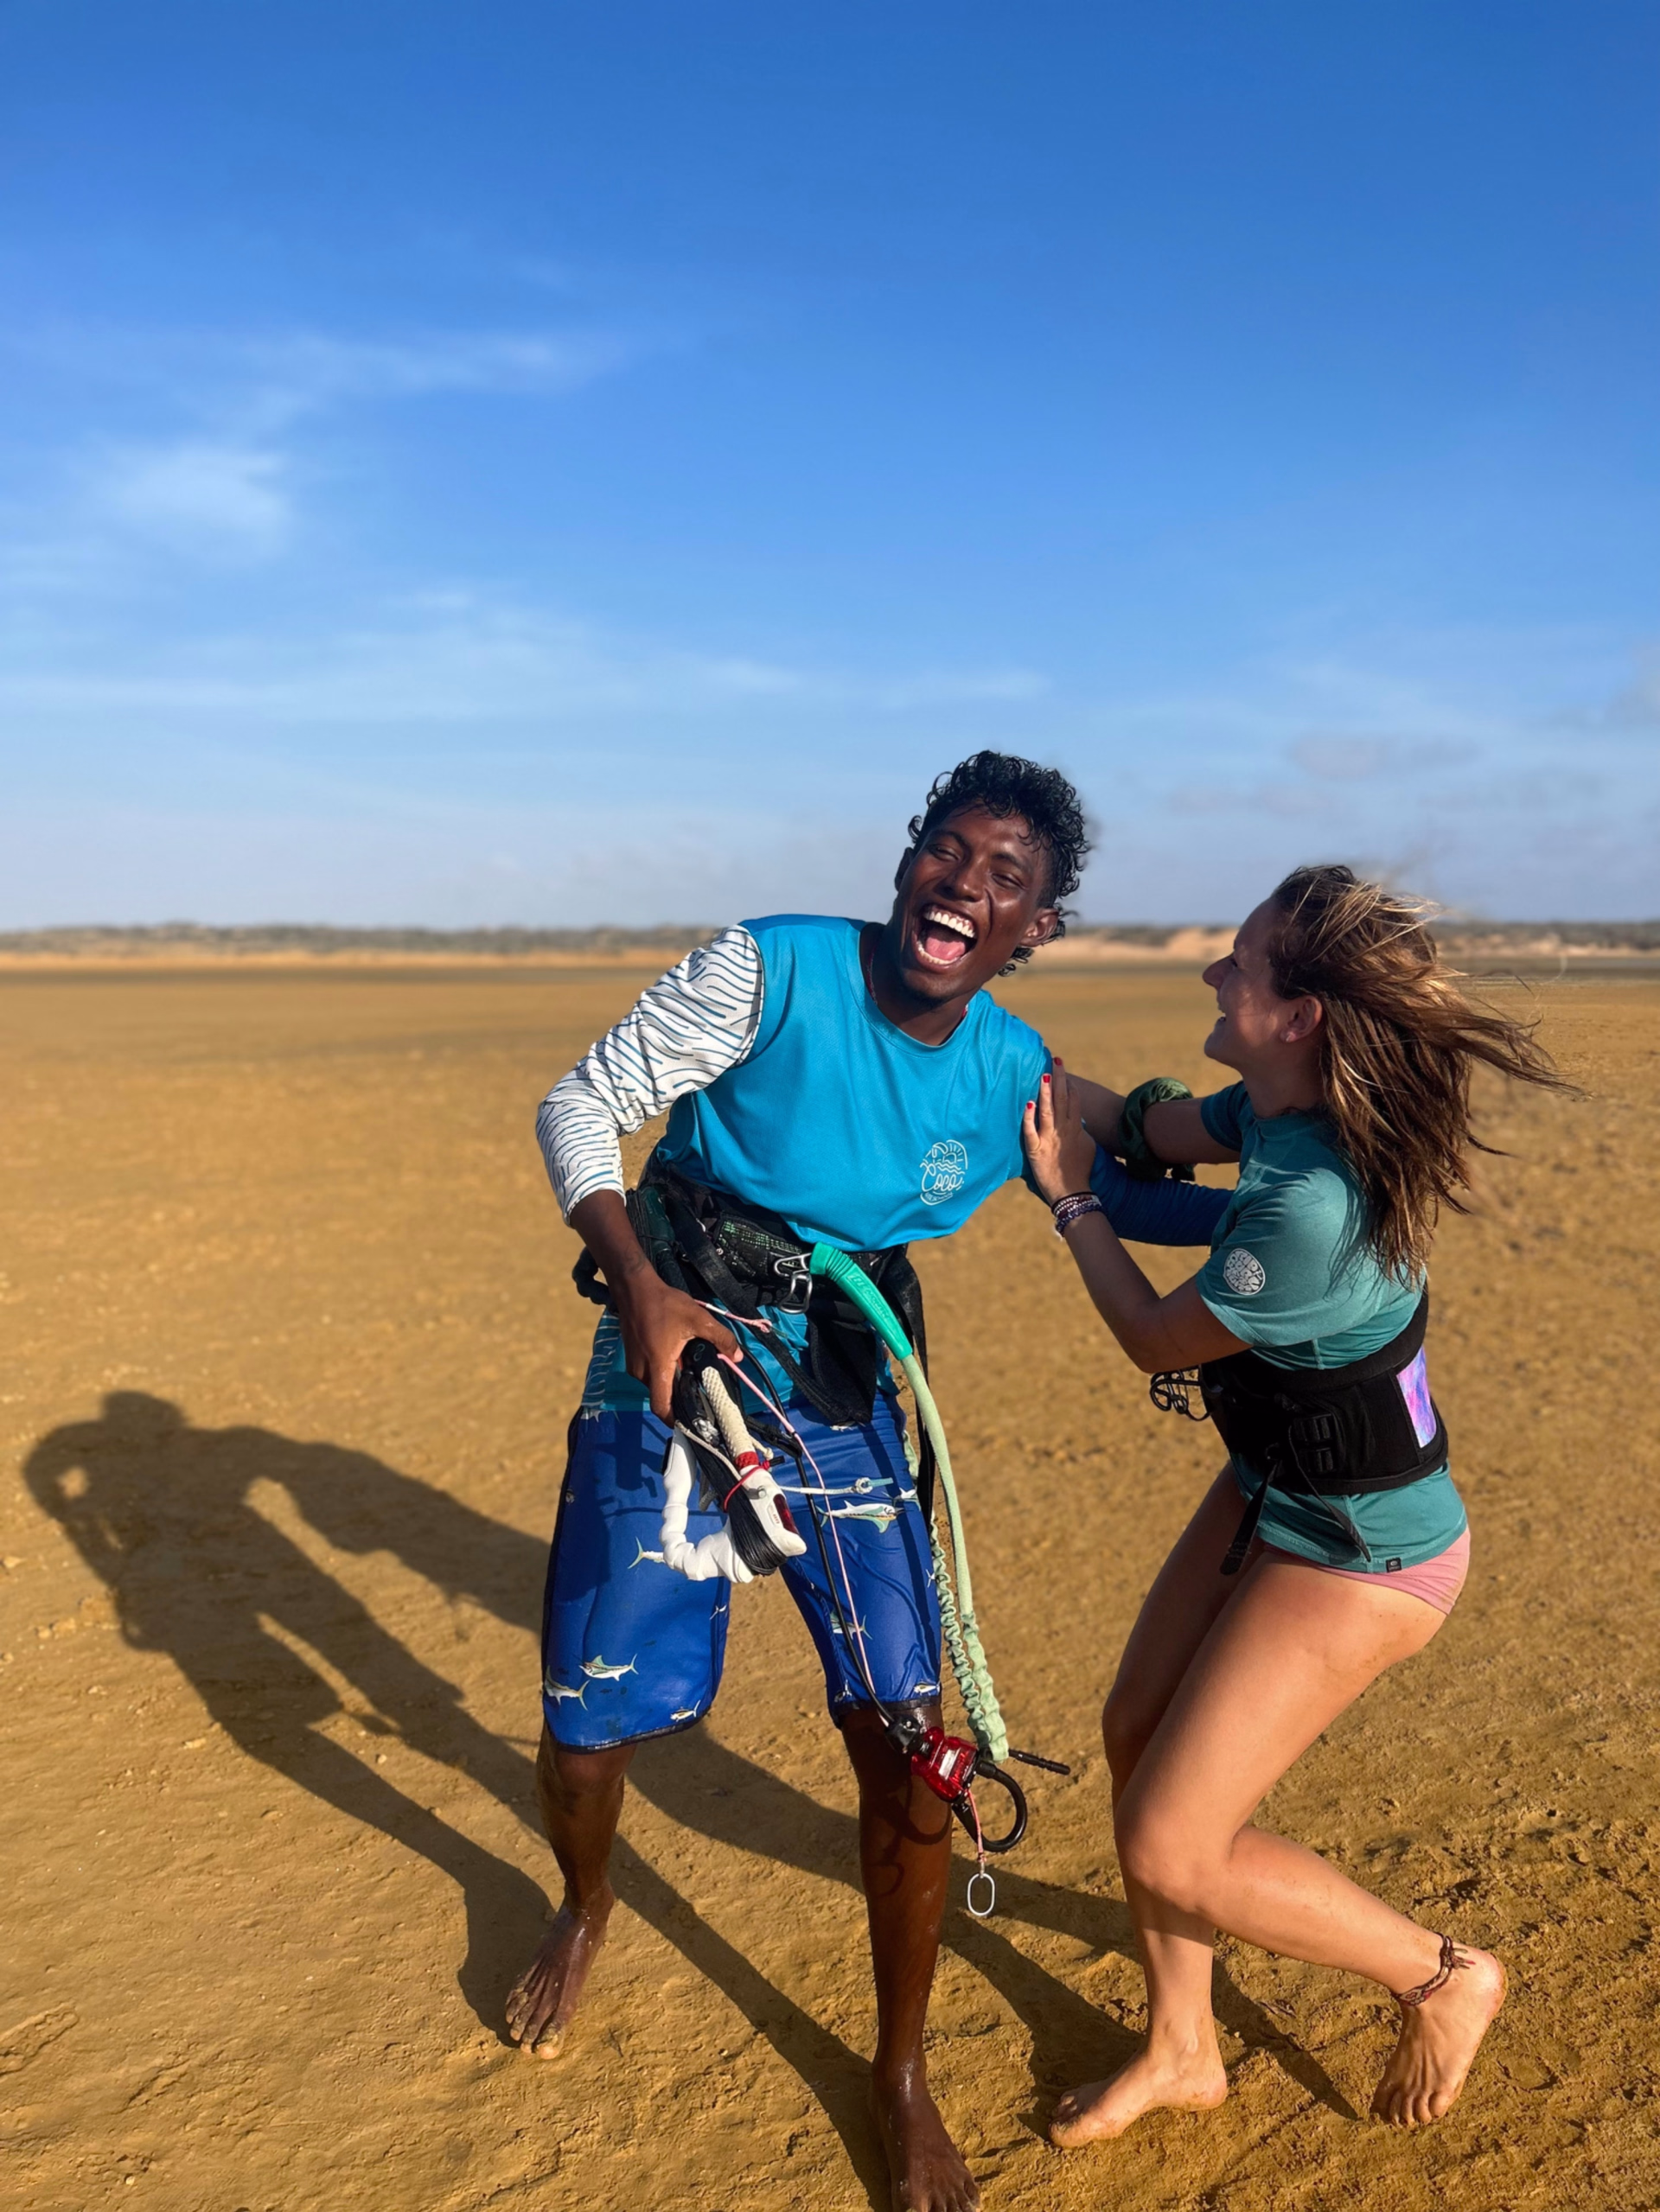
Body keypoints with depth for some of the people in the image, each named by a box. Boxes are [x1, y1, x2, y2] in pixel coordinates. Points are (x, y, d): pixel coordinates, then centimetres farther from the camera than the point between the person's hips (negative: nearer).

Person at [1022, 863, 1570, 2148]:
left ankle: (1442, 1977, 22)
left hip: (1361, 1555, -9)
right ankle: (1183, 2053, 37)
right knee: (1137, 1742, 15)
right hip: (1276, 1494, 9)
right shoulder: (1278, 1115, -10)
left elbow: (1157, 1338, -18)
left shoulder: (1308, 1209, -36)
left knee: (1171, 1852, -3)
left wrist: (1072, 1201, -6)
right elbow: (1152, 1127, 12)